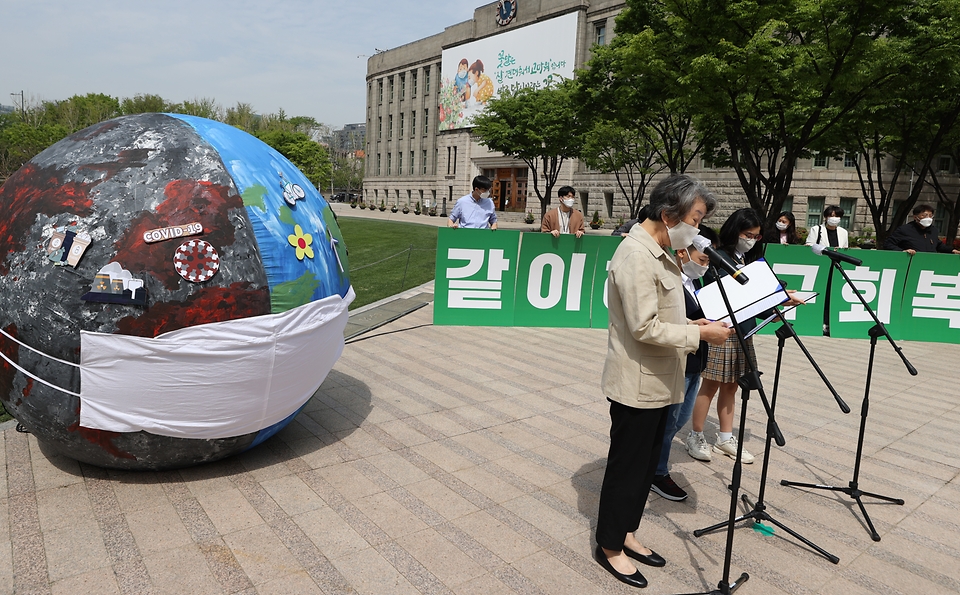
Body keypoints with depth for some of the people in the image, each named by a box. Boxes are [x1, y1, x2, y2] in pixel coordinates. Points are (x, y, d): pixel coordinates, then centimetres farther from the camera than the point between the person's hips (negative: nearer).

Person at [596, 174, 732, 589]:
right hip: (637, 384, -9)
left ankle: (626, 533, 35)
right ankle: (610, 547, 23)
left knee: (646, 464, 19)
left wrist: (692, 324, 3)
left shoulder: (658, 251, 10)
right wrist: (700, 334, -18)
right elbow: (645, 327, -24)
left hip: (657, 382, 9)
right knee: (627, 466, 6)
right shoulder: (637, 255, -21)